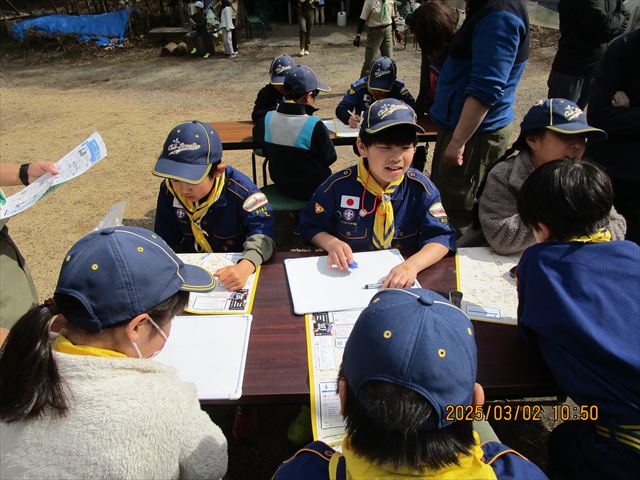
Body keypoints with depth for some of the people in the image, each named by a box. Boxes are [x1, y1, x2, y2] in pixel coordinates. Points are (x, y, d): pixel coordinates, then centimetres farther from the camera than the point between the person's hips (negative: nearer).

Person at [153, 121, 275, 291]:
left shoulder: (240, 189, -23)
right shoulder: (168, 190, -7)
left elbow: (261, 233, -28)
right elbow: (166, 241, 4)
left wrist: (245, 267, -46)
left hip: (233, 266, -2)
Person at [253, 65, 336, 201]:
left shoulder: (267, 120, -13)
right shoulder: (315, 126, -27)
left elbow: (258, 142, 8)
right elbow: (329, 159, -13)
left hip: (281, 185, 6)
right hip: (313, 191, -5)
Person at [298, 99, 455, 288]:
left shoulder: (421, 188, -6)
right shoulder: (338, 185, -7)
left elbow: (441, 236, -10)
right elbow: (310, 226, 4)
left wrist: (412, 265, -29)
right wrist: (331, 243, -18)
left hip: (402, 279, 0)